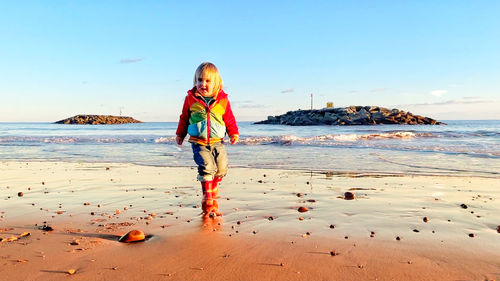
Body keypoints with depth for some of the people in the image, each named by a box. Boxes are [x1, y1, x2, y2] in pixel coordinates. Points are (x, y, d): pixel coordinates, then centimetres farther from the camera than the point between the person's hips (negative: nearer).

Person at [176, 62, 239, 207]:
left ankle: (214, 185, 39)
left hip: (217, 142, 2)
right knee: (207, 166, -17)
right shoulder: (190, 98, 0)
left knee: (221, 168, 8)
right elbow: (184, 117, 12)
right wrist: (180, 134, 17)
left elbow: (229, 118, 9)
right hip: (198, 142, -2)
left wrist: (234, 133, 0)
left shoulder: (223, 100, 0)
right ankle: (207, 194, 0)